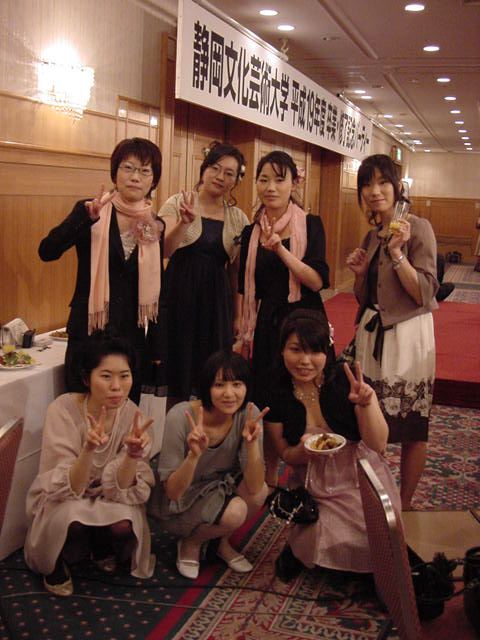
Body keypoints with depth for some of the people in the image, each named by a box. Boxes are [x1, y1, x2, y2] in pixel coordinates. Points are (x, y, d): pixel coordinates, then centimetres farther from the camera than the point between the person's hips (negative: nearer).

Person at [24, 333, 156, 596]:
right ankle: (56, 562, 1)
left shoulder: (132, 415, -17)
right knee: (73, 518, -35)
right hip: (62, 503, -2)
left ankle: (101, 548, 8)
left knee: (124, 525, -30)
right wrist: (88, 450, -45)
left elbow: (123, 489, -18)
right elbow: (65, 489, -27)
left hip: (109, 501, 3)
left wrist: (134, 454, -38)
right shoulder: (63, 410, -24)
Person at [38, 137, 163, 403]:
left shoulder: (155, 226, 5)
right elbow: (47, 251, -18)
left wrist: (156, 350, 9)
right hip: (88, 334, -3)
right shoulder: (89, 211, -4)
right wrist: (86, 218, -32)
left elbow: (154, 289, 9)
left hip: (133, 338, 3)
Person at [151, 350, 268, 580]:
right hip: (180, 504, -4)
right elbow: (172, 491, -23)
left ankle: (222, 542, 5)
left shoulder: (249, 414, -18)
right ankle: (191, 542, 3)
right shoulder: (180, 417, -28)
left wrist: (252, 443, -36)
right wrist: (194, 455, -40)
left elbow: (254, 488, -20)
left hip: (221, 488, 4)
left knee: (260, 493, -24)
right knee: (235, 512, -29)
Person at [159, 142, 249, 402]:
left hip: (217, 302, 3)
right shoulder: (178, 203, -1)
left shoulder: (238, 218, 8)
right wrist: (184, 222, -28)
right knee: (177, 371, 1)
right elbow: (164, 251, -13)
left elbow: (237, 270, 13)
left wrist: (237, 315, 13)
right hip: (179, 295, -2)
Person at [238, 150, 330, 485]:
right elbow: (247, 291, 13)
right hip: (266, 328, 3)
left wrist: (280, 249, -23)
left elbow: (317, 281, -14)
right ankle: (269, 480, 24)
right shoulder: (251, 233, 8)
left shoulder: (310, 225, -3)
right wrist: (243, 336, 12)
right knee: (266, 406, 7)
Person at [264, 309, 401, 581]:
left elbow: (379, 444, -13)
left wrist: (366, 403, -31)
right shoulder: (276, 396, -8)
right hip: (314, 486, 1)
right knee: (329, 546, -21)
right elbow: (286, 455, 3)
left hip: (362, 478, 0)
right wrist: (304, 449, -21)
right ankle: (300, 546, 13)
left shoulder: (347, 381, -14)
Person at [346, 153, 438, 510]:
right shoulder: (372, 236, 11)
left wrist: (397, 253, -24)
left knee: (411, 426, 4)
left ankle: (405, 504, 20)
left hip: (407, 337, -6)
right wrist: (360, 272, -1)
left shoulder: (418, 228, -10)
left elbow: (424, 294, -17)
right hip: (373, 334, 7)